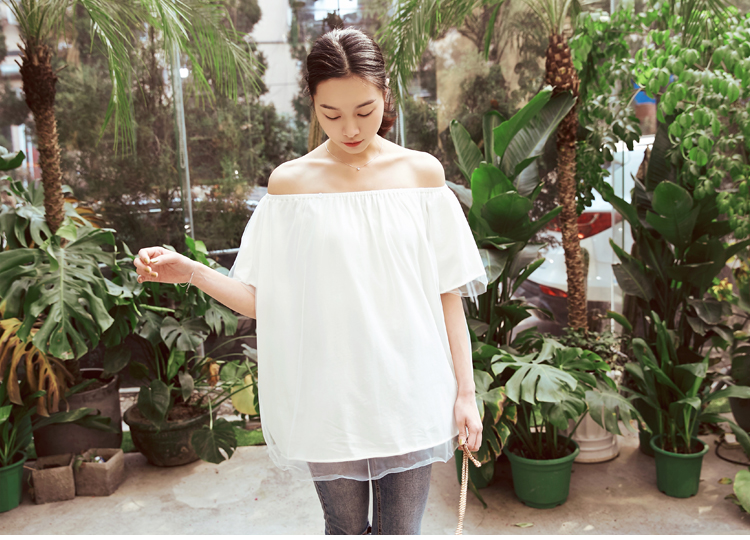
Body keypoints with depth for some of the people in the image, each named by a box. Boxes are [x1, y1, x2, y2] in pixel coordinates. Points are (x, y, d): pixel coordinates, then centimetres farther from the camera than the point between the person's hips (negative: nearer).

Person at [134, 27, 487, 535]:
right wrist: (190, 271, -16)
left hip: (410, 395, 0)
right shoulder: (290, 183, -1)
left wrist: (465, 391, 0)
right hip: (328, 400, 0)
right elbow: (261, 301, -1)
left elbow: (448, 295, 2)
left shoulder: (422, 172, 0)